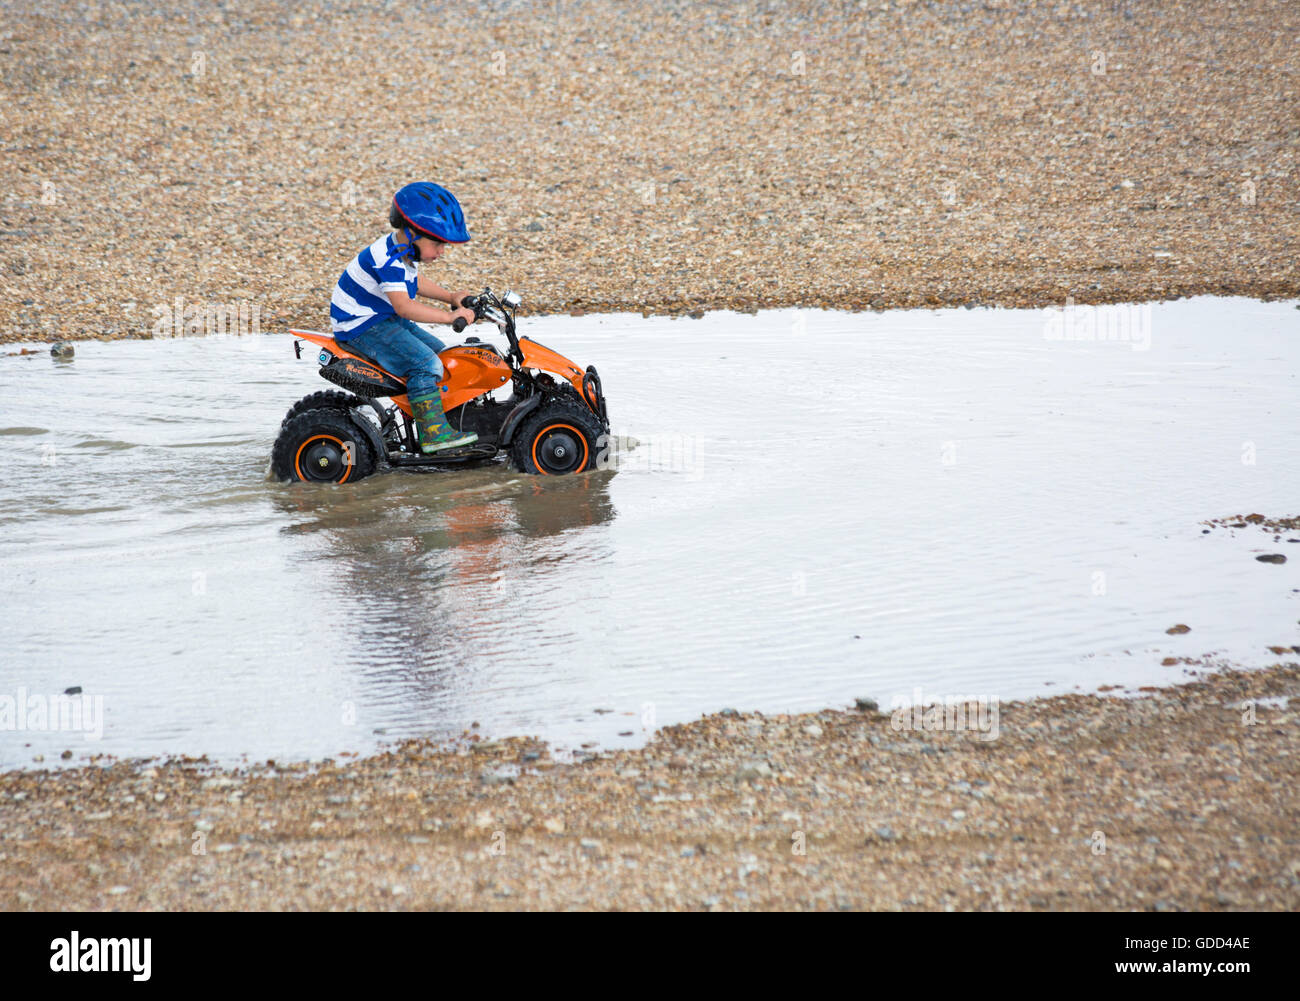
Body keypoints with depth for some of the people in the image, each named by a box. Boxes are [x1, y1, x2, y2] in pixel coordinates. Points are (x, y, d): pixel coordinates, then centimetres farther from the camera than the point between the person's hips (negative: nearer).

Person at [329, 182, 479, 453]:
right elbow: (403, 306, -37)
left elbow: (413, 282, 26)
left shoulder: (402, 252, 5)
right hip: (361, 327, -11)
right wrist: (450, 316, -38)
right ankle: (433, 432, -24)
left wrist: (450, 296, 17)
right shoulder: (387, 259, -28)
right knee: (425, 364, -24)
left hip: (384, 320, 11)